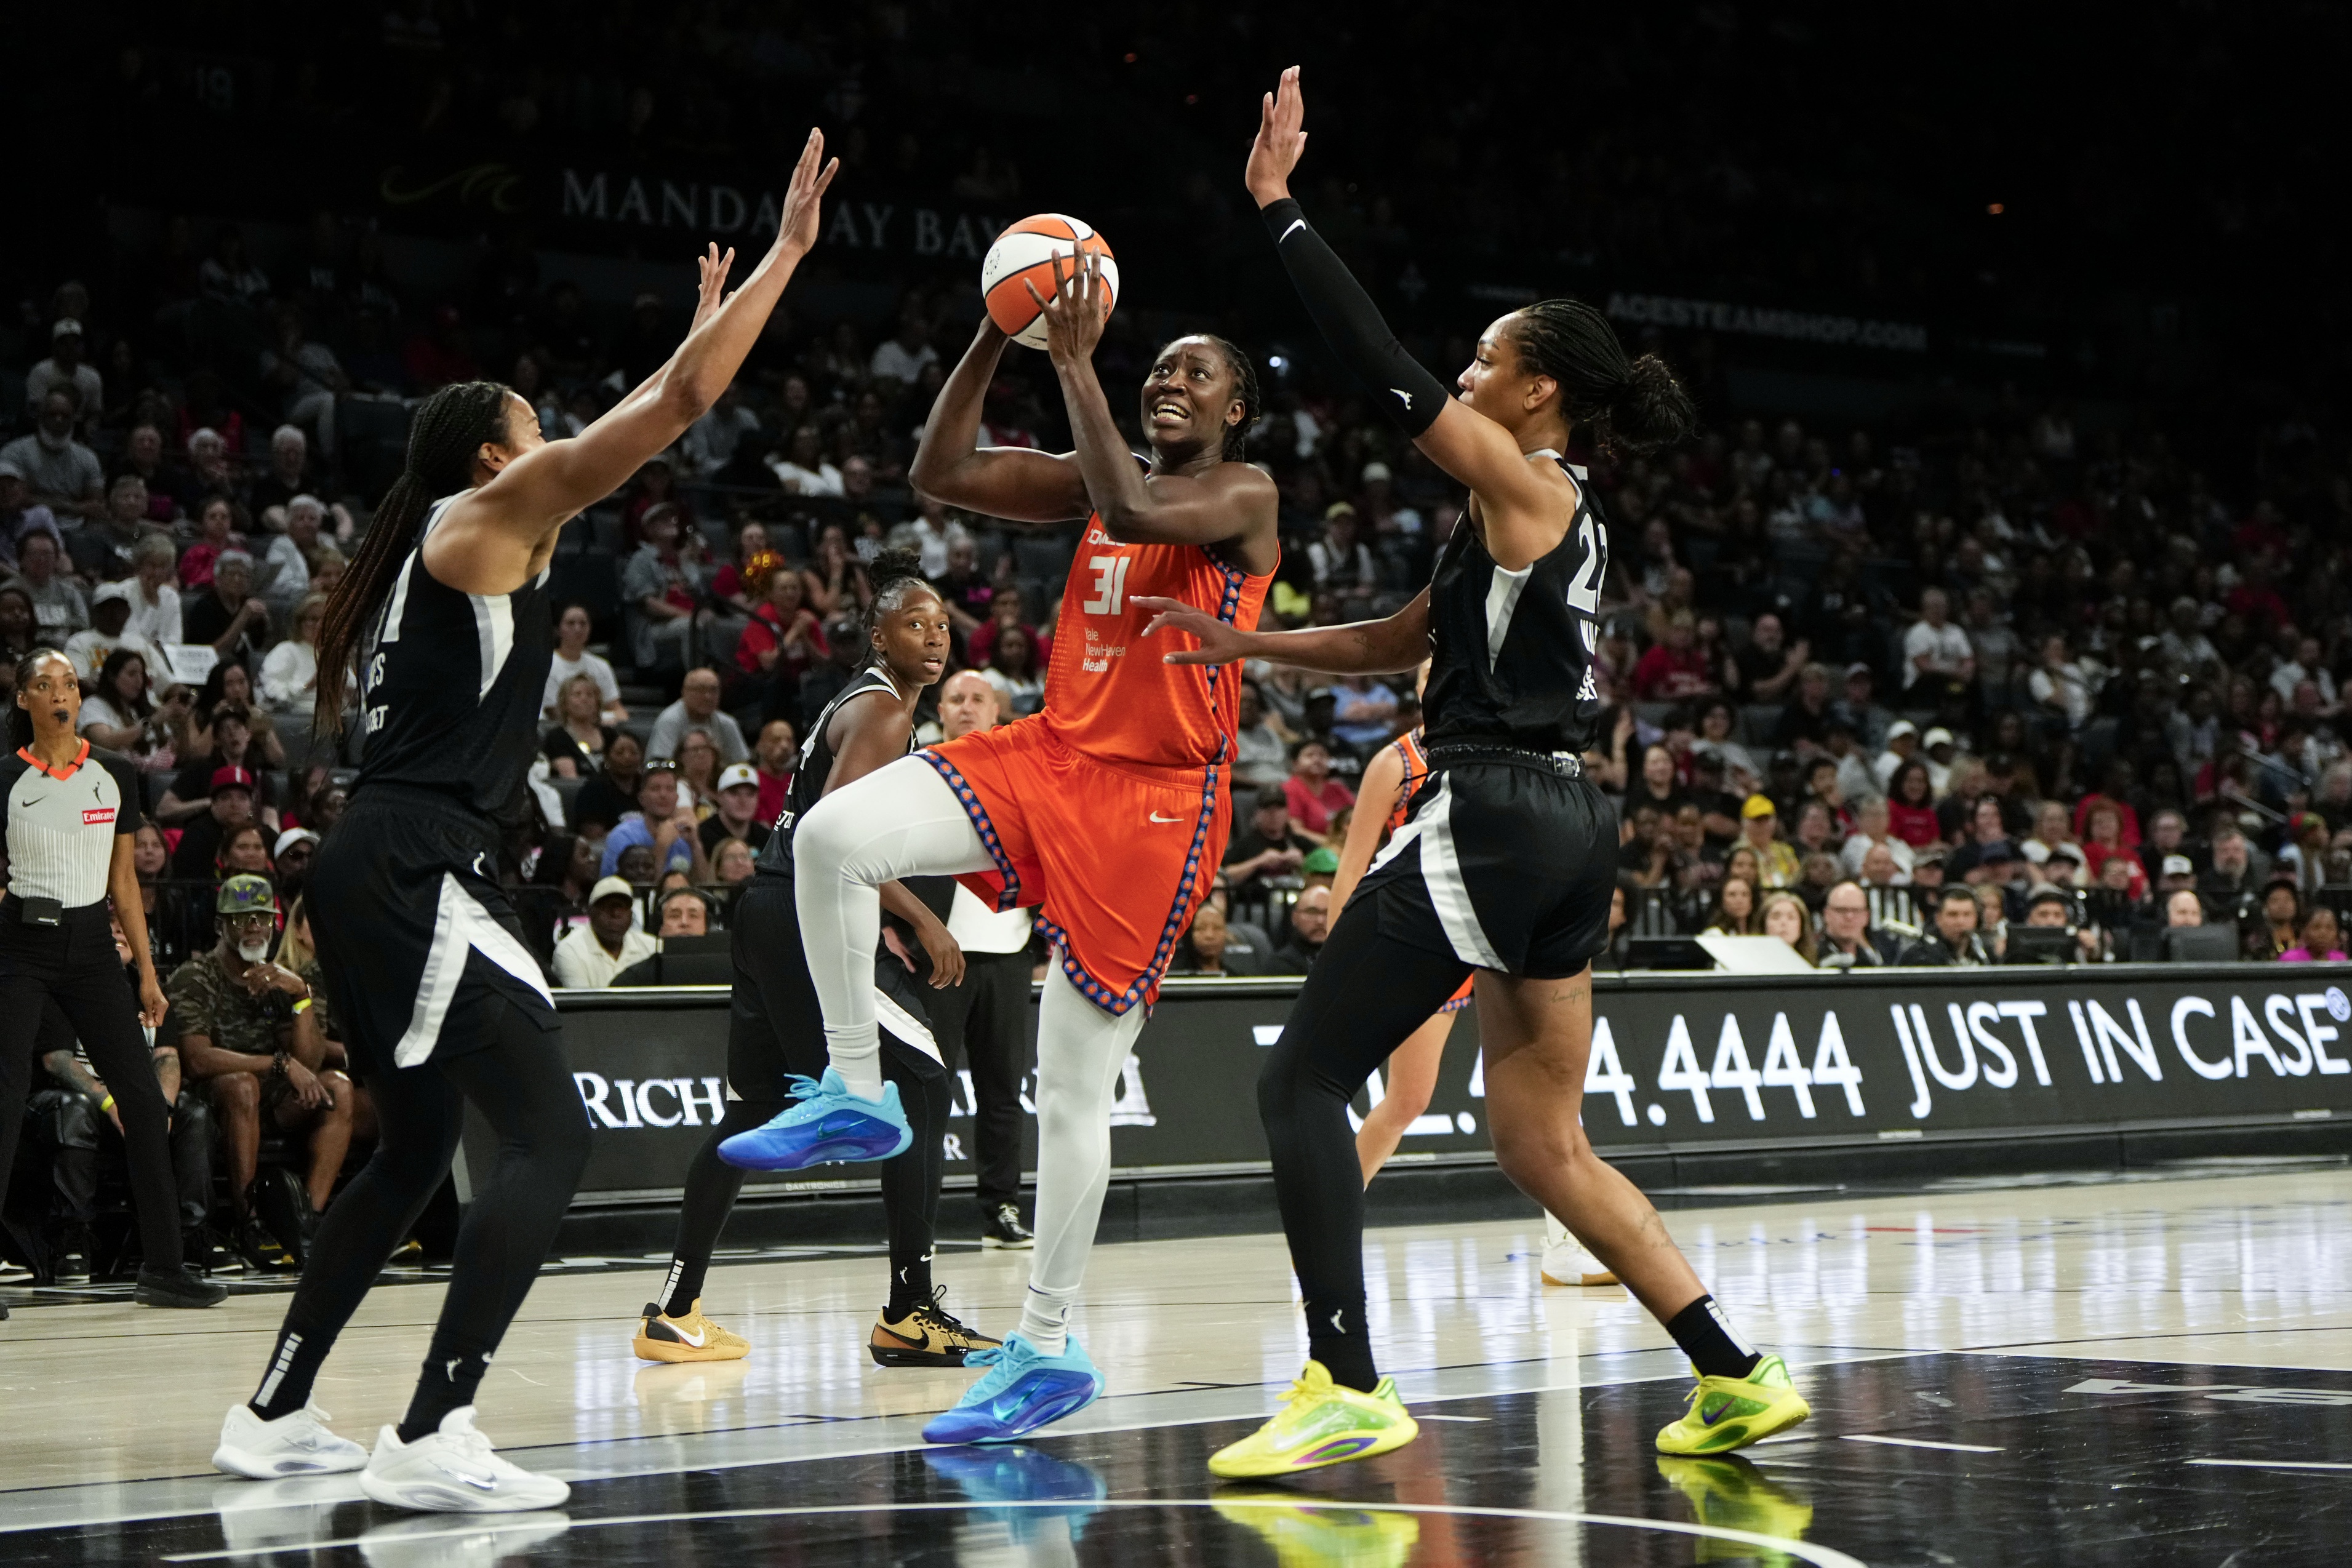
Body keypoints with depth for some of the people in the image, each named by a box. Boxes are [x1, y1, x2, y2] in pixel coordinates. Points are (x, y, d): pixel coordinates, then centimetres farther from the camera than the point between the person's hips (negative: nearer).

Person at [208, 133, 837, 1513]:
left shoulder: (456, 539, 22)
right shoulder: (489, 512, -3)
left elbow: (653, 418, 37)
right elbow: (677, 405, -8)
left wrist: (702, 317, 43)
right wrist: (787, 252, -2)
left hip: (378, 873, 10)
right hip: (419, 870, -10)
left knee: (416, 1149, 21)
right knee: (553, 1135, -12)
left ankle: (275, 1415, 24)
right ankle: (433, 1438, -18)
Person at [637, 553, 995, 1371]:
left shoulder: (864, 706, 20)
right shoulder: (881, 710, -11)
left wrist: (881, 929, 17)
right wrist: (921, 919, -20)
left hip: (776, 917, 11)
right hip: (804, 921, -11)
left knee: (759, 1106, 14)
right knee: (920, 1088, -10)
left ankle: (675, 1311, 19)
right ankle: (911, 1314, -10)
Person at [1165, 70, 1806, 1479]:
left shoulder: (1523, 483, -6)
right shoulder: (1565, 521, 21)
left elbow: (1382, 367, -12)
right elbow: (1402, 641, 26)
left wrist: (1278, 205, -7)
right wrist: (1245, 642, 22)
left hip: (1493, 819, -9)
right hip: (1571, 830, 10)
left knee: (1302, 1081, -5)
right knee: (1543, 1140, 15)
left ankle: (1348, 1387, -11)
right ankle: (1739, 1376, 14)